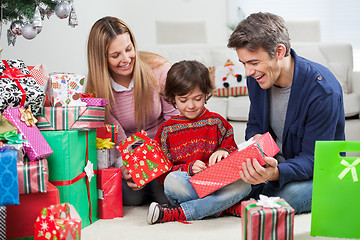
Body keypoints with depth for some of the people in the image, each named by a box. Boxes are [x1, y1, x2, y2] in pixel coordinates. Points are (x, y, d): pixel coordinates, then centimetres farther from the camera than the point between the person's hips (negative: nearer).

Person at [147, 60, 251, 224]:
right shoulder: (166, 130, 10)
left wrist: (224, 152, -10)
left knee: (244, 184, -30)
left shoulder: (217, 122, 12)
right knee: (171, 181, -35)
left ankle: (178, 213, -29)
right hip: (187, 185, -2)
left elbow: (232, 151, 15)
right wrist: (189, 168, -13)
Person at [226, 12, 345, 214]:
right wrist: (255, 140, -15)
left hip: (319, 174, -5)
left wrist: (275, 173, -45)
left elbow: (313, 159, -23)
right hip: (272, 165, 5)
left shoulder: (323, 90, -25)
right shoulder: (257, 77, -5)